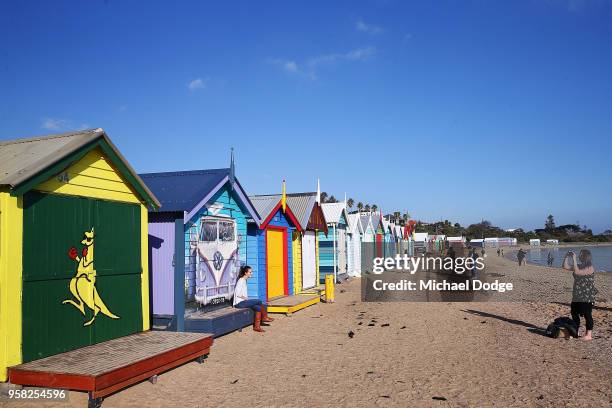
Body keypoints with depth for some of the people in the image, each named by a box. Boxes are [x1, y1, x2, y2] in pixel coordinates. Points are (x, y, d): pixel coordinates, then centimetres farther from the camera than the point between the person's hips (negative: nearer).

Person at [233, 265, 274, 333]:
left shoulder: (244, 280, 16)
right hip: (239, 303, -9)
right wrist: (246, 298, -14)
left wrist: (247, 298, 6)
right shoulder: (241, 281, -14)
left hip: (243, 301, 9)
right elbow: (237, 293, -20)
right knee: (259, 301, -18)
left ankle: (257, 326, -7)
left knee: (258, 307, -9)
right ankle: (264, 317, -3)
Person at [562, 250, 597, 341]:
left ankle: (589, 335, 7)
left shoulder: (590, 268, -14)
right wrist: (567, 256, 1)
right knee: (574, 313, 12)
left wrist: (574, 260, -25)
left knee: (587, 315, -2)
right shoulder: (579, 266, 10)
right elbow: (565, 266, 10)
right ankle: (575, 332, 24)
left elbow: (577, 272, -27)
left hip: (587, 297, -8)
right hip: (577, 295, 9)